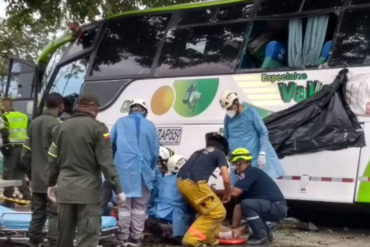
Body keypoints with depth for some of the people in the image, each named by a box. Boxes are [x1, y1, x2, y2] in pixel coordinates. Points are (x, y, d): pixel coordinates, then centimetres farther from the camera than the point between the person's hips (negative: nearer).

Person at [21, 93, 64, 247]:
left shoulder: (34, 123, 12)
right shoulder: (56, 125, -11)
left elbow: (26, 155, 14)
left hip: (37, 181, 7)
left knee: (37, 215, 12)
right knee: (55, 216, -2)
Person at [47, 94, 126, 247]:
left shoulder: (61, 127, 10)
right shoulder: (97, 128, -7)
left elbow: (53, 160, 15)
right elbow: (106, 162, -13)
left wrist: (51, 183, 28)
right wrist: (118, 189, -10)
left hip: (65, 188, 5)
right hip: (88, 189, -5)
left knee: (64, 233, 16)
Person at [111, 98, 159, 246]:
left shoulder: (120, 122, 7)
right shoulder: (150, 126, 8)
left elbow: (110, 144, 10)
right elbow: (155, 152, 8)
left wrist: (114, 164, 25)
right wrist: (150, 169, 22)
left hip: (123, 169, 0)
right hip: (143, 171, 0)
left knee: (124, 204, 4)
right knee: (140, 206, 9)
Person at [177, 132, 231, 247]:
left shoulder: (199, 152, 32)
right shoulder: (220, 153, 13)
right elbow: (226, 179, 4)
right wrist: (227, 195, 22)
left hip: (181, 182, 8)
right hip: (194, 183, -8)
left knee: (206, 210, 26)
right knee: (218, 212, 4)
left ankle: (208, 238, 27)